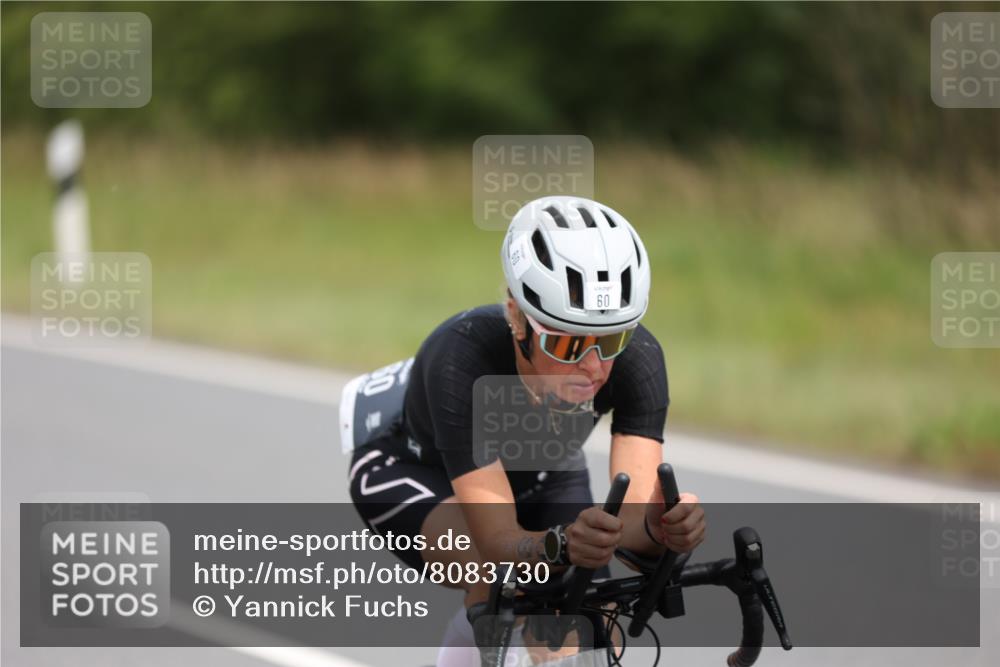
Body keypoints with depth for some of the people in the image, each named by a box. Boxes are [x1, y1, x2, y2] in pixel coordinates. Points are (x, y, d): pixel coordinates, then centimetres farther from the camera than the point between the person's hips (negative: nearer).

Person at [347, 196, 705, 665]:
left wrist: (661, 525, -61)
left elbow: (633, 519, -37)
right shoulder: (463, 357, -42)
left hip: (540, 477, 4)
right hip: (415, 471, -4)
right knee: (496, 581, -34)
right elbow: (499, 543, -44)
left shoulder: (637, 359, -32)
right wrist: (563, 545, -65)